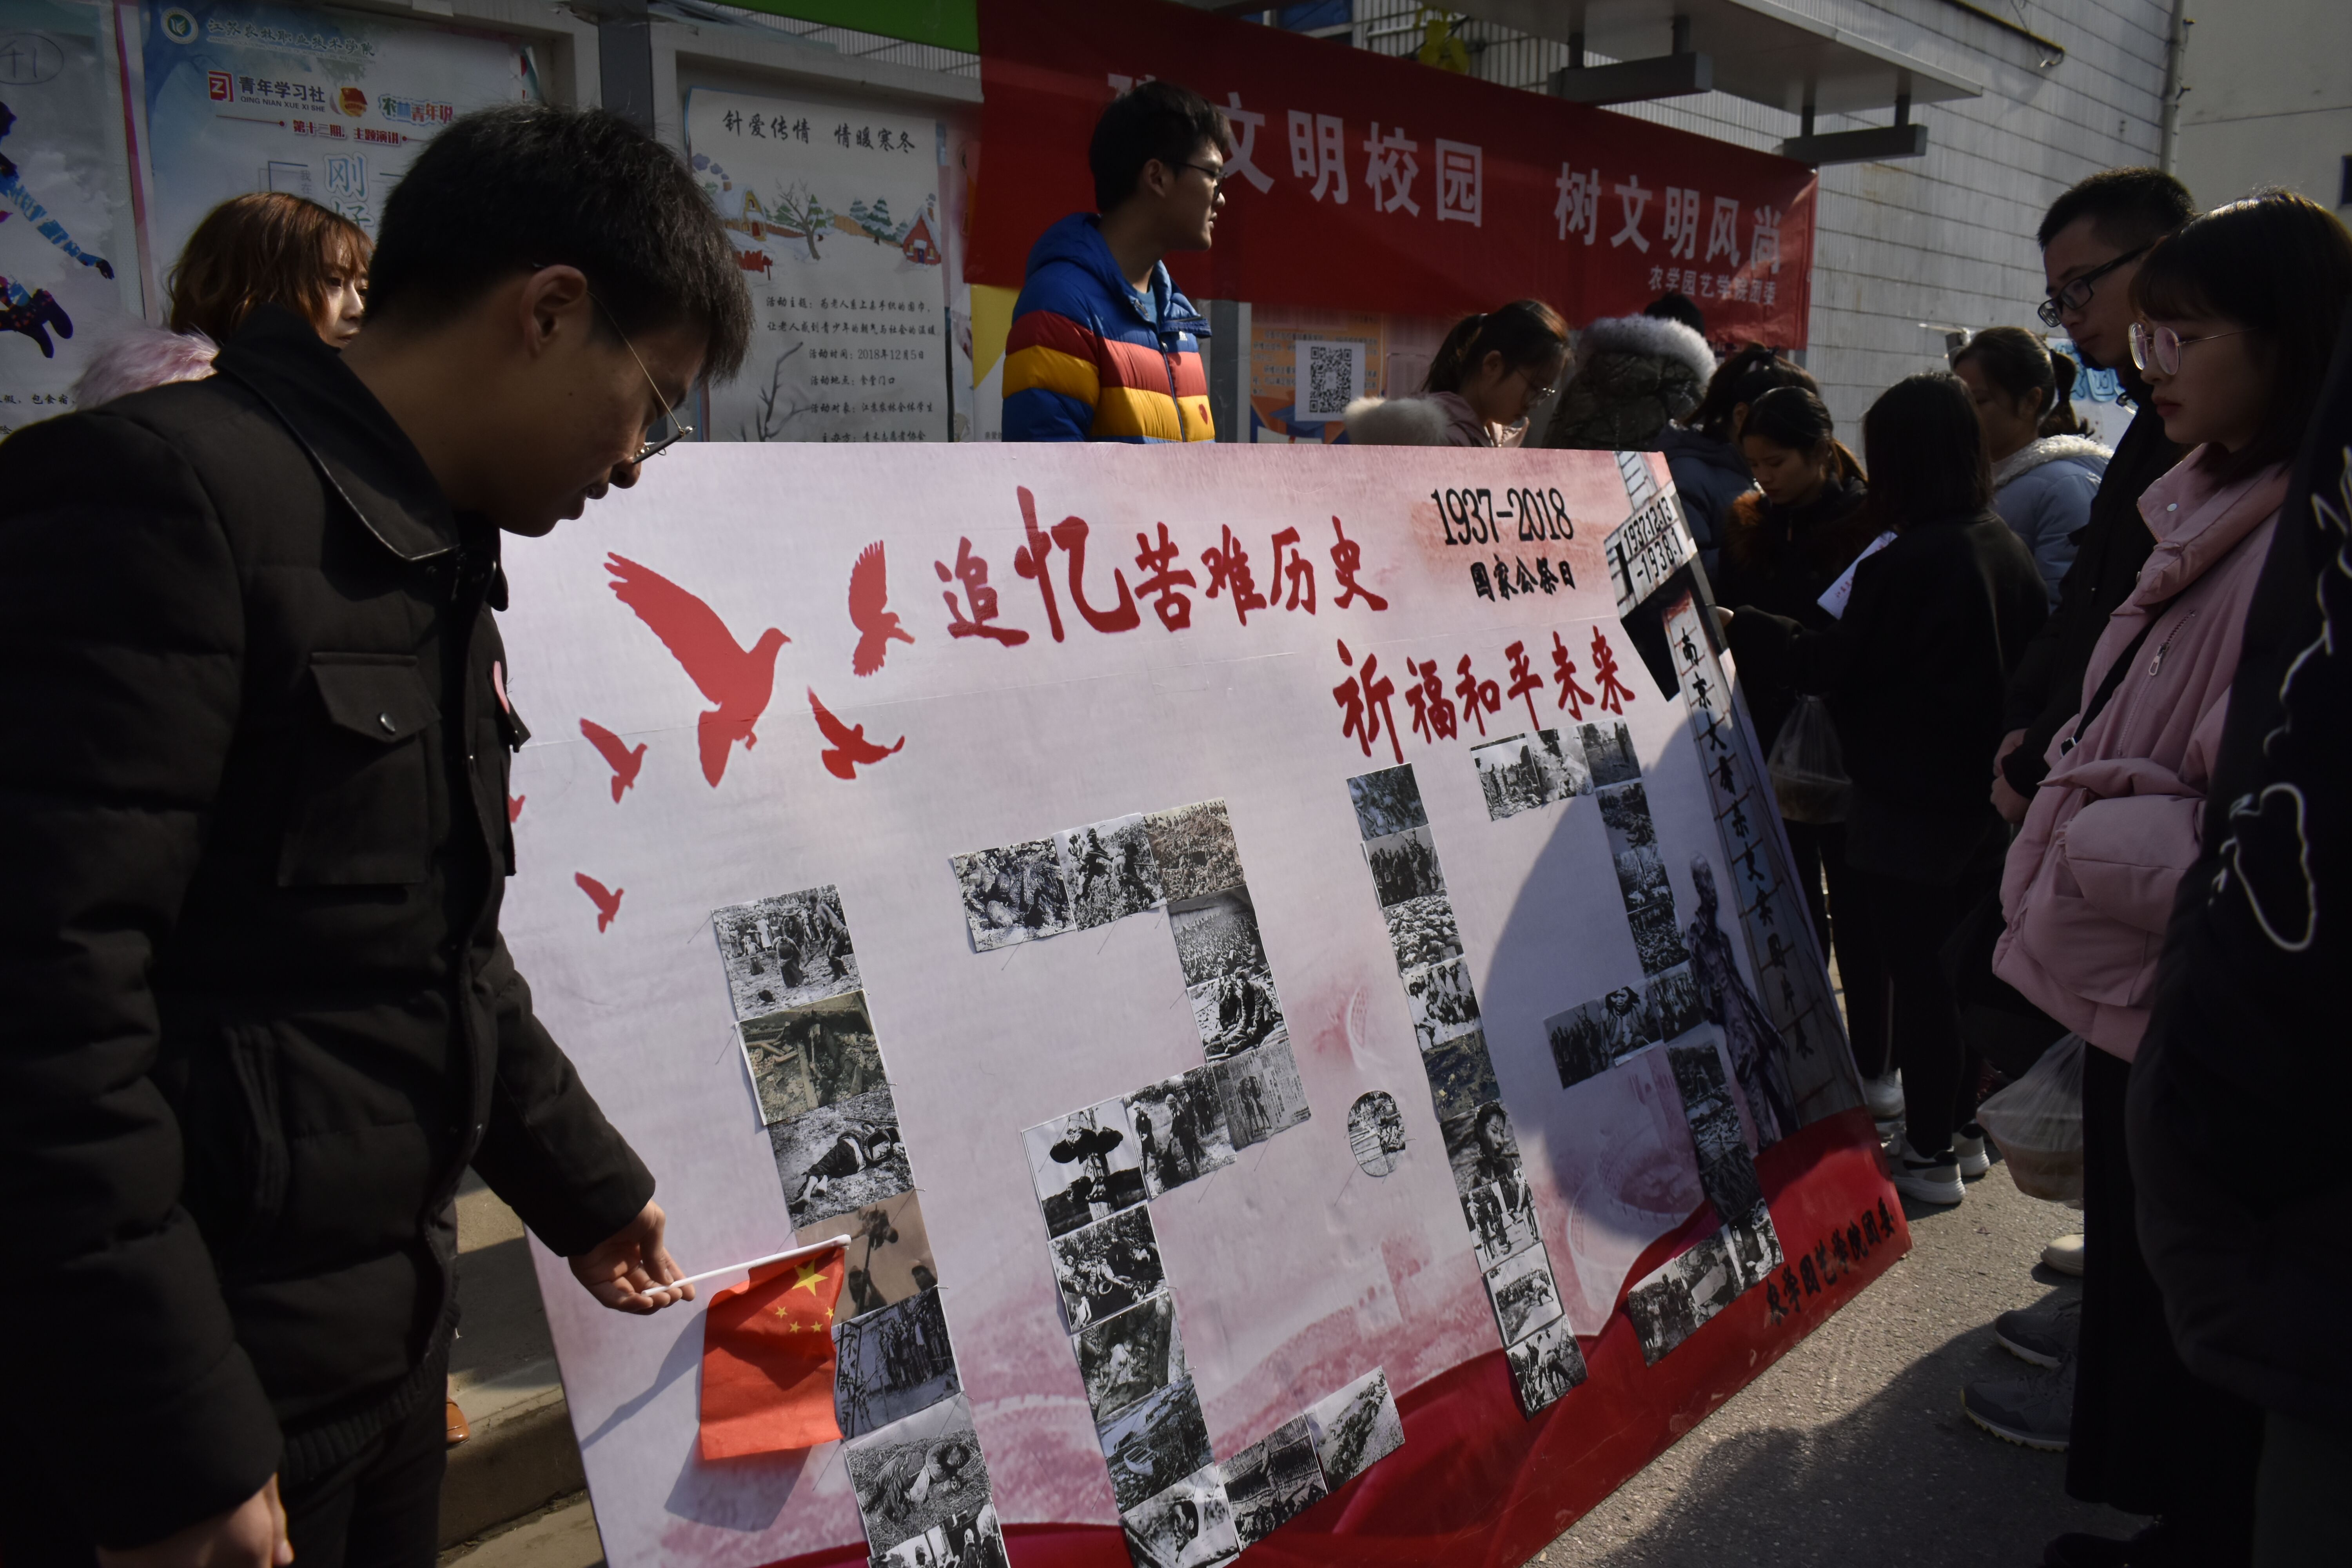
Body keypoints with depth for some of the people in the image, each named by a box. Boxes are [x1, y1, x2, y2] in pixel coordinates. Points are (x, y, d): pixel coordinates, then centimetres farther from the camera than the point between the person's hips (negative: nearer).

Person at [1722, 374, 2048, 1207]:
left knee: (1917, 970, 0)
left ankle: (1929, 1154, 8)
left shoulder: (1907, 562, -20)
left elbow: (1830, 662, -13)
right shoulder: (2004, 547, 5)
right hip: (1982, 789, 8)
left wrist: (1736, 628, -5)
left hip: (1909, 802, -8)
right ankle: (1959, 1120, 33)